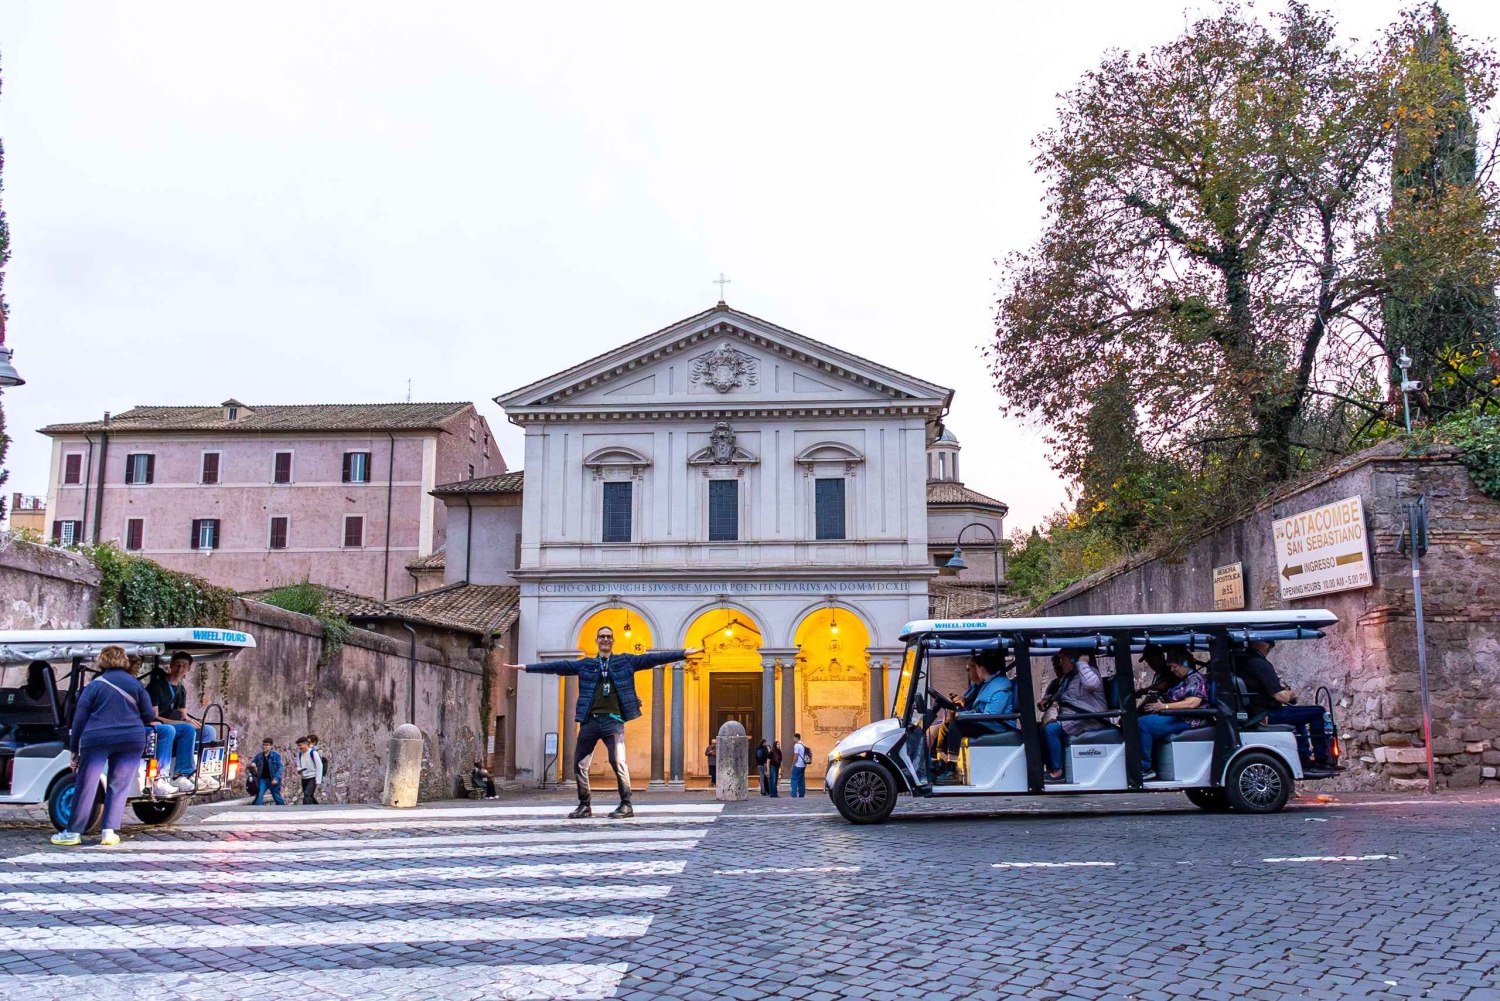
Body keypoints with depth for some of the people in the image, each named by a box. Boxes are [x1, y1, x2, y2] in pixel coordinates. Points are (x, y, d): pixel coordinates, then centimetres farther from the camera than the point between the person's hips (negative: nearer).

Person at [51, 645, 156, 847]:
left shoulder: (94, 686, 4)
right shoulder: (136, 684, 7)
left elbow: (79, 719, 3)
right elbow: (149, 716, 9)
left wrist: (74, 749, 9)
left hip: (97, 740, -1)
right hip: (131, 740, 1)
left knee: (86, 786, 6)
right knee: (118, 787, 7)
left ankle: (73, 832, 11)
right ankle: (109, 831, 1)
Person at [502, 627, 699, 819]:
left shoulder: (626, 661, 10)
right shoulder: (585, 664, 14)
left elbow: (652, 658, 3)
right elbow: (557, 666, 11)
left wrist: (683, 653, -5)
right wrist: (526, 667, 6)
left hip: (613, 719, -3)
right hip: (590, 720, 3)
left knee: (618, 761, -16)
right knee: (579, 764, 4)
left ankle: (626, 805, -6)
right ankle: (584, 805, 18)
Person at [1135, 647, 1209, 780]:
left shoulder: (1195, 679, -6)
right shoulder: (1182, 680, 25)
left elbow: (1192, 703, -21)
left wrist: (1164, 706, -21)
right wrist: (1156, 699, 7)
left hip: (1186, 720, -10)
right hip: (1175, 717, 10)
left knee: (1142, 723, -25)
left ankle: (1146, 768, -22)